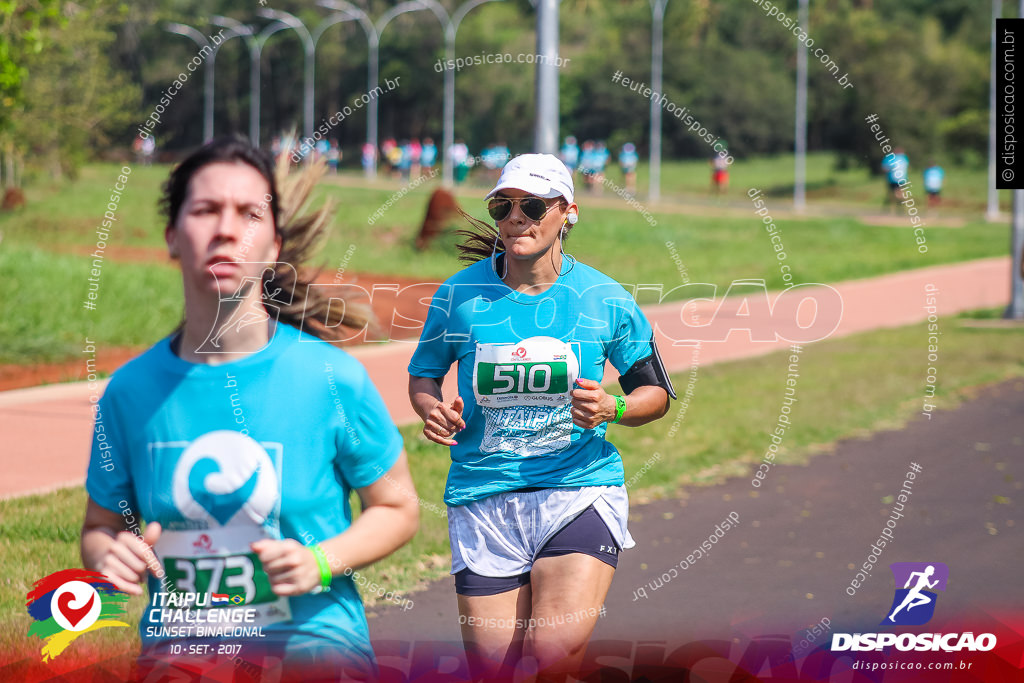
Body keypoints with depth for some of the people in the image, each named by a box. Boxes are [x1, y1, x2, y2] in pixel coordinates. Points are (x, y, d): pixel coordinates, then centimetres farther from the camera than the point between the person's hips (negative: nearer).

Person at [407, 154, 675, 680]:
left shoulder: (604, 299, 1)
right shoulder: (460, 294, 3)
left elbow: (657, 391, 11)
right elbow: (422, 374, 17)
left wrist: (613, 408, -11)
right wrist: (432, 408, -6)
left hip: (581, 489, -1)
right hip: (483, 499, 1)